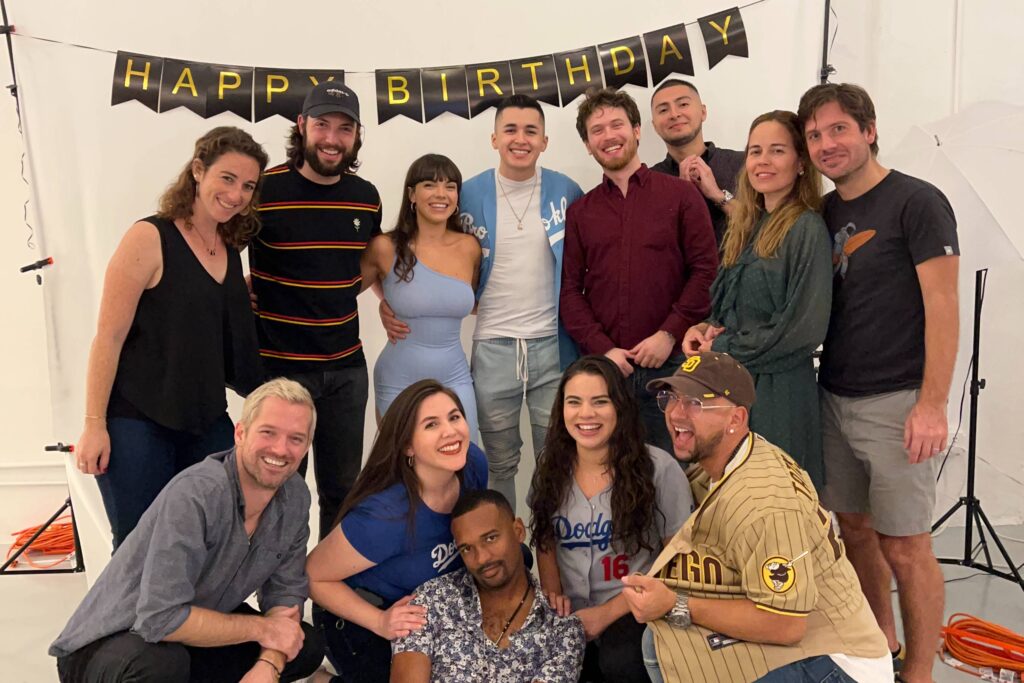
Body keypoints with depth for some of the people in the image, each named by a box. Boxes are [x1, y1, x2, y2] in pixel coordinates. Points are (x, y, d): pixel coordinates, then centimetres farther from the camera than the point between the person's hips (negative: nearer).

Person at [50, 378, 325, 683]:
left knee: (308, 646, -6)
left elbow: (286, 590, -2)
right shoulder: (194, 495, -29)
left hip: (192, 631, 7)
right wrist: (259, 628, -22)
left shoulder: (295, 497, -8)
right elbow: (161, 618, -33)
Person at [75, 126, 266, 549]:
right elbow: (109, 336, -12)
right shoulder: (149, 239, -12)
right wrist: (94, 425, -13)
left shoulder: (232, 250, 7)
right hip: (137, 424, -6)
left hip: (208, 425, 6)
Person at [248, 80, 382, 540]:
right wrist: (253, 297, -6)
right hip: (279, 365, -4)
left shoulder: (366, 197, 5)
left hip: (347, 367, 5)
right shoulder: (264, 189, -10)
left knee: (343, 489, 15)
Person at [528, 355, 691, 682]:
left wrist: (608, 612, -12)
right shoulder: (551, 470, 3)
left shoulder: (658, 468, -11)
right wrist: (553, 594, -3)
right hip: (571, 618, 4)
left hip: (635, 612, -3)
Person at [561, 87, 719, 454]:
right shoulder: (580, 212, 11)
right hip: (604, 366, 2)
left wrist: (669, 333, -12)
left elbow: (706, 271, -2)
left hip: (669, 362, -2)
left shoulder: (681, 195, 5)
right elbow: (570, 289, 5)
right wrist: (603, 349, -7)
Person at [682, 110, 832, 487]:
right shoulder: (747, 226, 12)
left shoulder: (807, 229, -10)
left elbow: (805, 327, -17)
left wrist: (723, 348, -10)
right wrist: (705, 329, -2)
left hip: (779, 390, -7)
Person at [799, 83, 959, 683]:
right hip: (834, 397, 7)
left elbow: (942, 307, -13)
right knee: (855, 526, 16)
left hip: (896, 403, -7)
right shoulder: (825, 212, 11)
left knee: (904, 545, 2)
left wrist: (933, 403, -18)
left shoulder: (916, 202, -8)